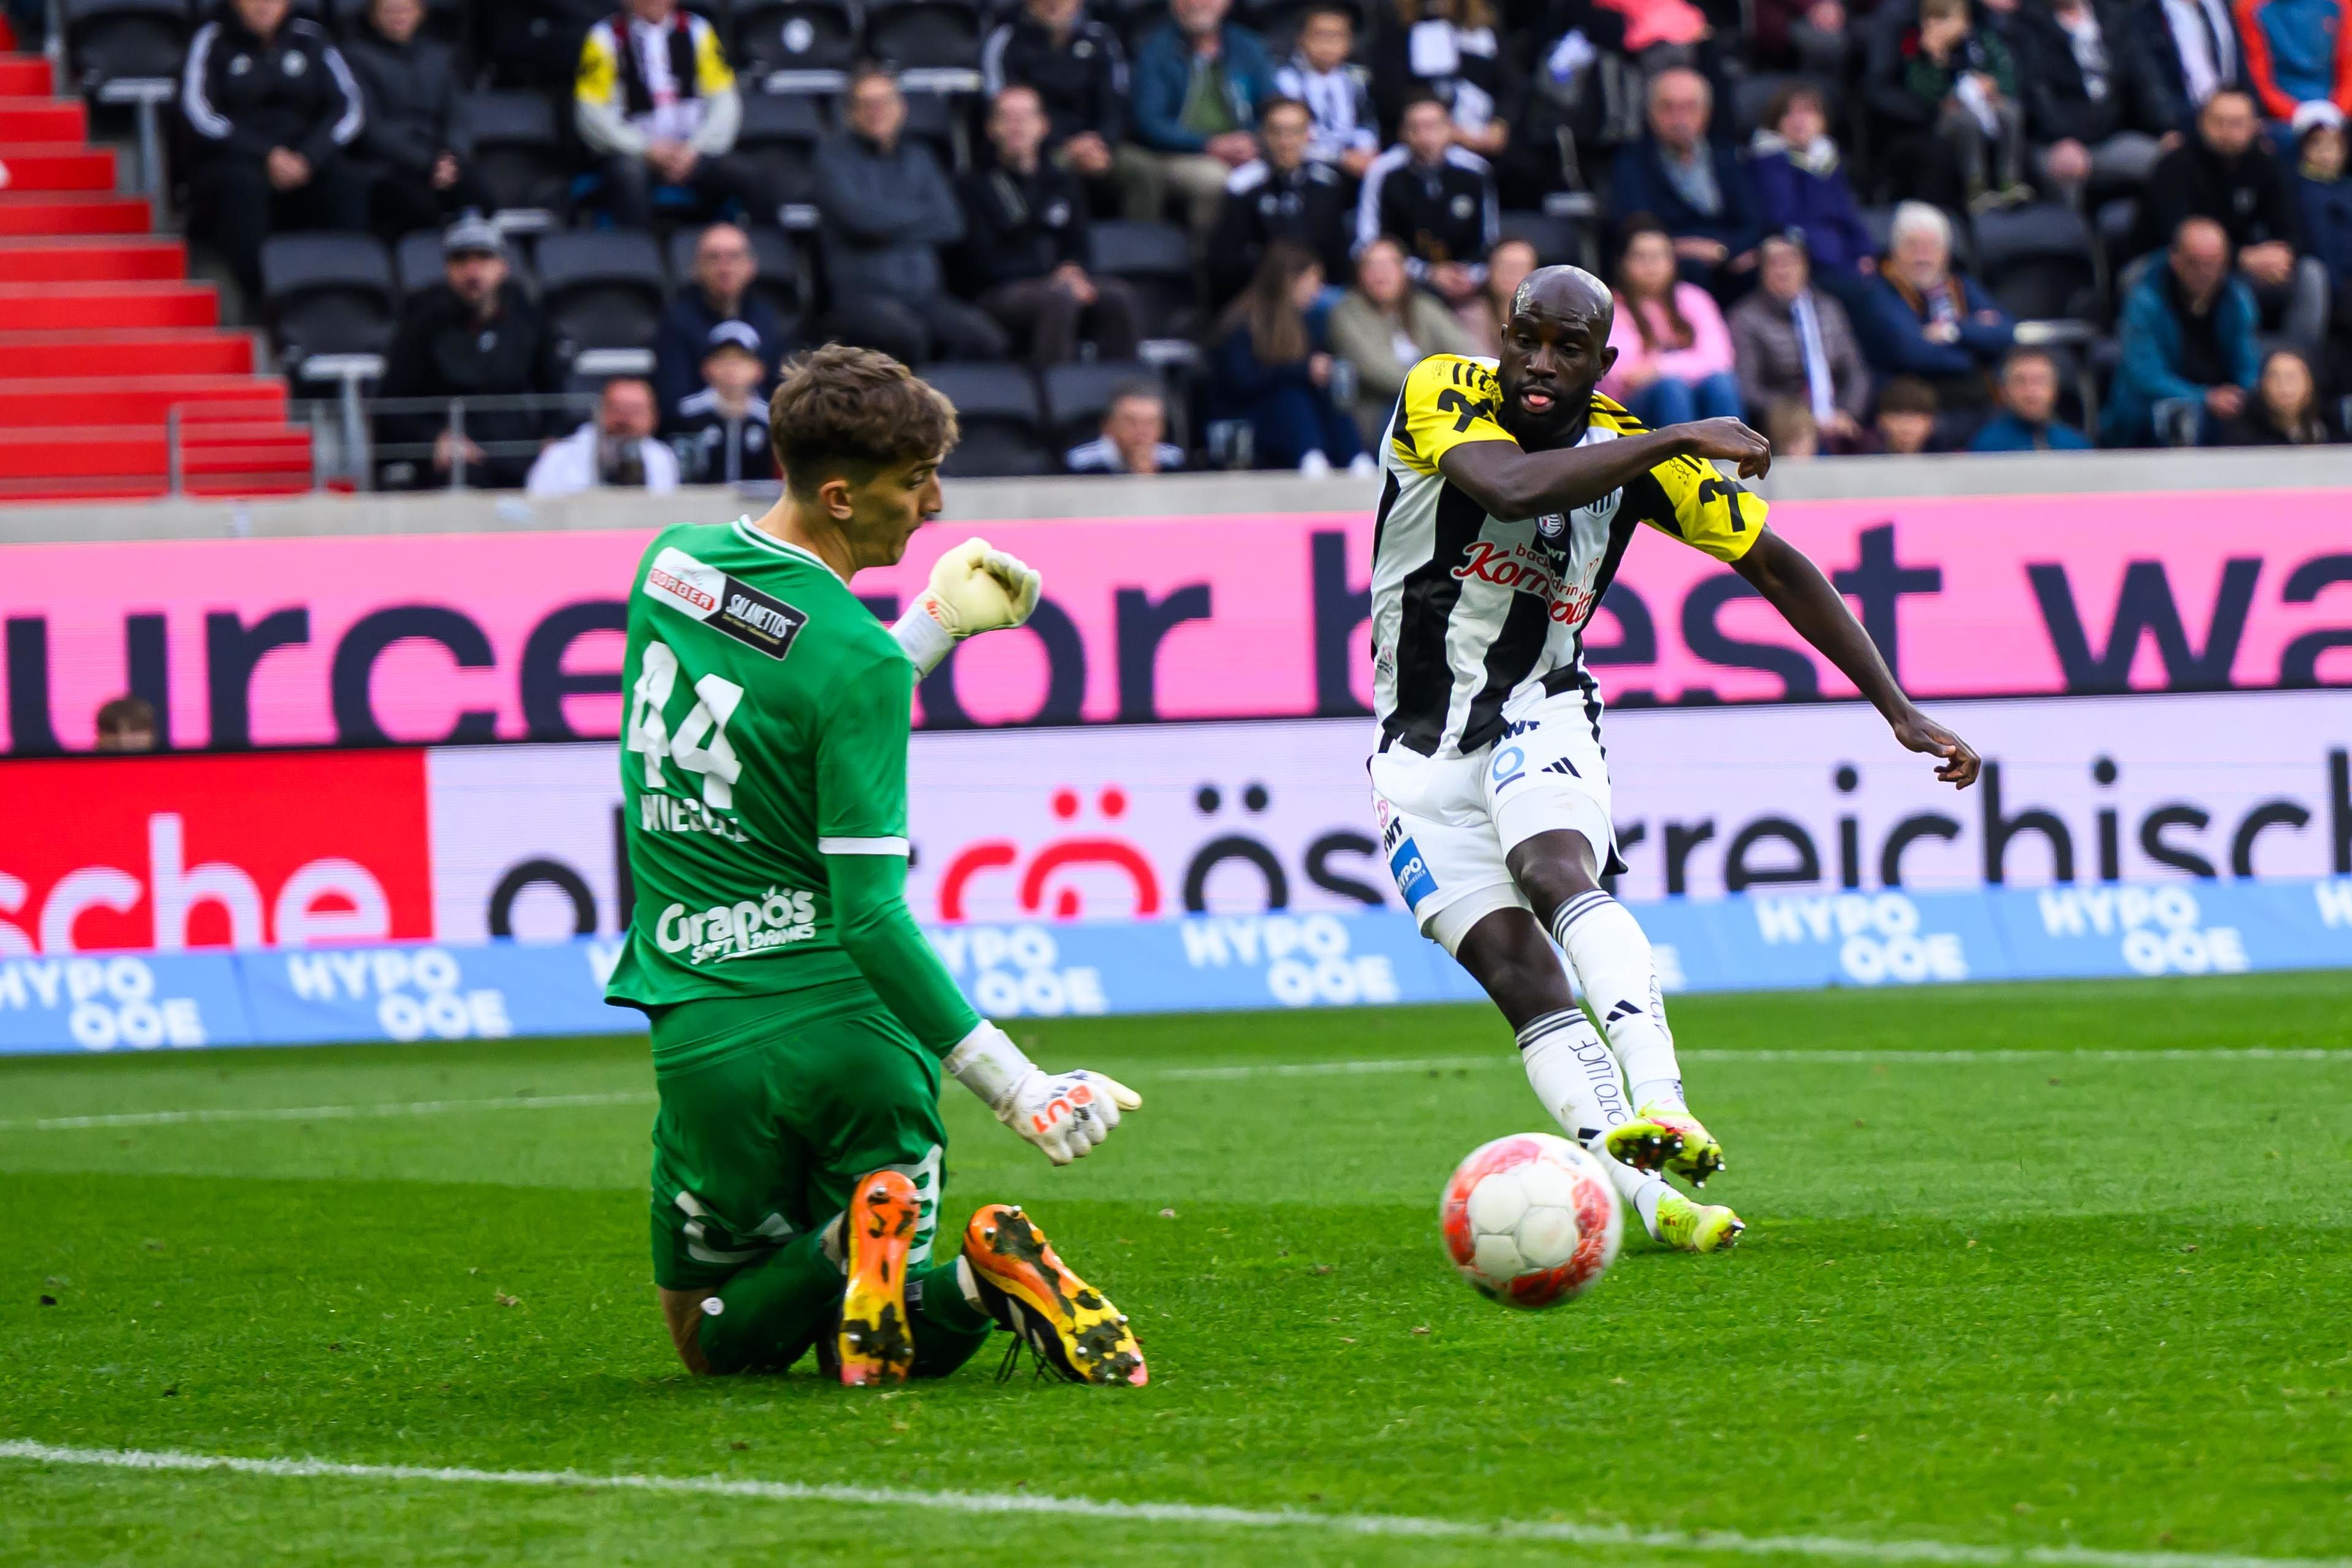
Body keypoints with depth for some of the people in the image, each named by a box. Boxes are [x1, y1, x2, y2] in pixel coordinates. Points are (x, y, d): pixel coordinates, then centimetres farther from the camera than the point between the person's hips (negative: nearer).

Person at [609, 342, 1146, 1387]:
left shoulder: (670, 563, 3)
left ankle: (849, 1255, -18)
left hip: (710, 1034, 3)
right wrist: (1017, 1088, -19)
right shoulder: (857, 657, -15)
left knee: (715, 1346, 17)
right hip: (854, 1028, -3)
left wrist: (936, 626, 25)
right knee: (882, 1352, 15)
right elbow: (870, 913, -19)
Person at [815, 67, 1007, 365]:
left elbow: (951, 225, 8)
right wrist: (922, 217, 3)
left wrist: (893, 226, -2)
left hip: (925, 295, 4)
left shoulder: (918, 157, 19)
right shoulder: (835, 157, 6)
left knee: (985, 340, -26)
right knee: (907, 336, -37)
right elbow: (860, 218, -10)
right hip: (863, 294, -4)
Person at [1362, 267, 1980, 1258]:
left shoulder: (1630, 453, -5)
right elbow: (1511, 489, -34)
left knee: (1558, 873, -31)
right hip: (1422, 749, 0)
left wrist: (1899, 711, 0)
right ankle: (1650, 1198, -17)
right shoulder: (1442, 395, -13)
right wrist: (1677, 440, -30)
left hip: (1537, 718, 0)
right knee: (1519, 974, -13)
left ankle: (1659, 1107, -49)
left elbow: (1775, 564, 2)